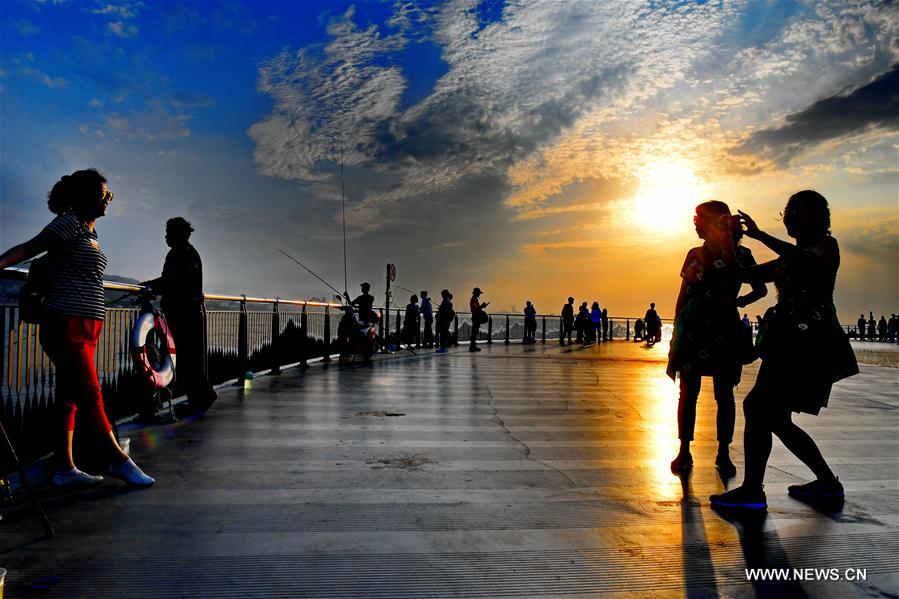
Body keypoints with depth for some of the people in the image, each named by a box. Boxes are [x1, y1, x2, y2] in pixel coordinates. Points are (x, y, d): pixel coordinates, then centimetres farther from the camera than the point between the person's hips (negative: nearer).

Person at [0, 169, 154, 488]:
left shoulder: (91, 232, 18)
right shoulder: (70, 223, -6)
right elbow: (27, 249, -13)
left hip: (84, 327, 9)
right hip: (66, 324, -9)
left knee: (69, 397, 9)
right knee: (90, 395, -4)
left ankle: (64, 468, 15)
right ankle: (120, 461, 1)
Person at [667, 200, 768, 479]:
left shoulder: (740, 254, 0)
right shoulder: (695, 254, 9)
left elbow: (761, 289, 1)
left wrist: (739, 301, -17)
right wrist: (676, 329, 8)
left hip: (725, 330, -2)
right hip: (692, 328, 2)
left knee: (724, 393, 2)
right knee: (688, 391, 2)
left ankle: (723, 453, 12)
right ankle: (684, 451, 10)